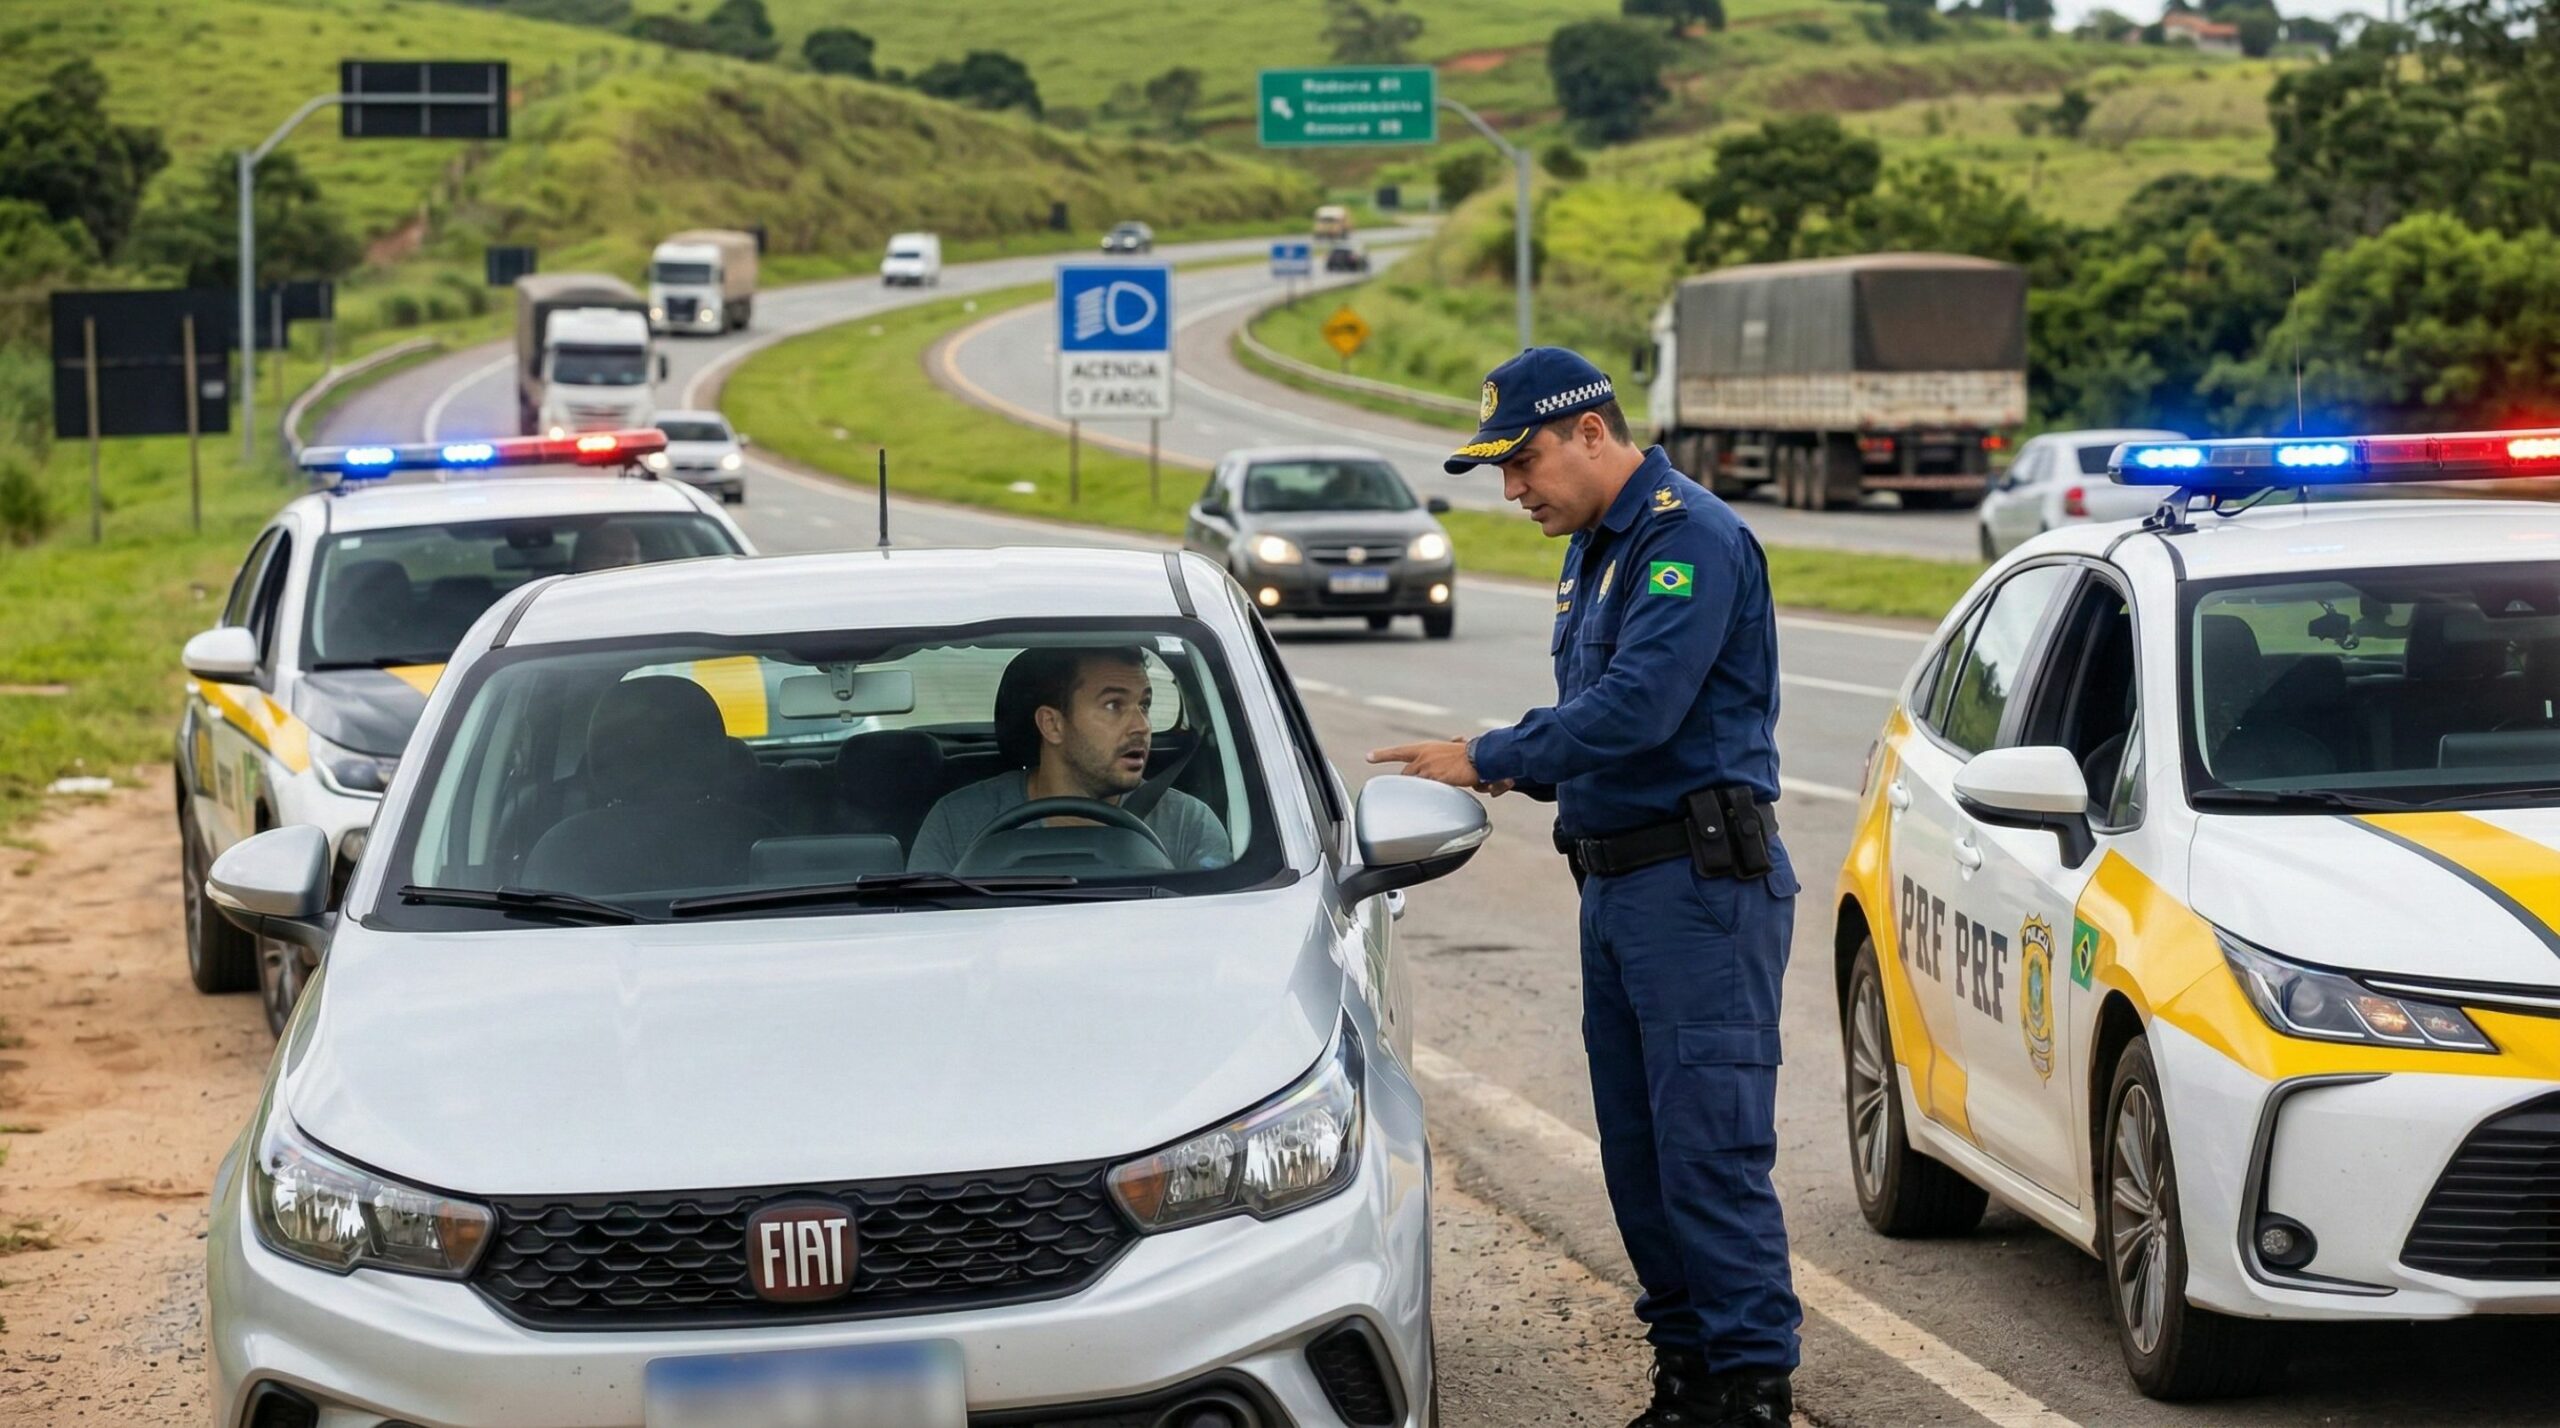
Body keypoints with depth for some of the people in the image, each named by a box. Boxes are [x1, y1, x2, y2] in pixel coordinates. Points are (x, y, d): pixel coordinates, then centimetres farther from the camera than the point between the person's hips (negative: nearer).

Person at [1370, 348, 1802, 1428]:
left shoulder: (1691, 538, -14)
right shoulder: (1594, 549, 18)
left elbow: (1638, 708, -24)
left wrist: (1489, 759, -15)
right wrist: (1514, 769, 2)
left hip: (1700, 886, -10)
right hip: (1615, 884, 10)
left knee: (1711, 1146, -10)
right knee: (1638, 1152, 11)